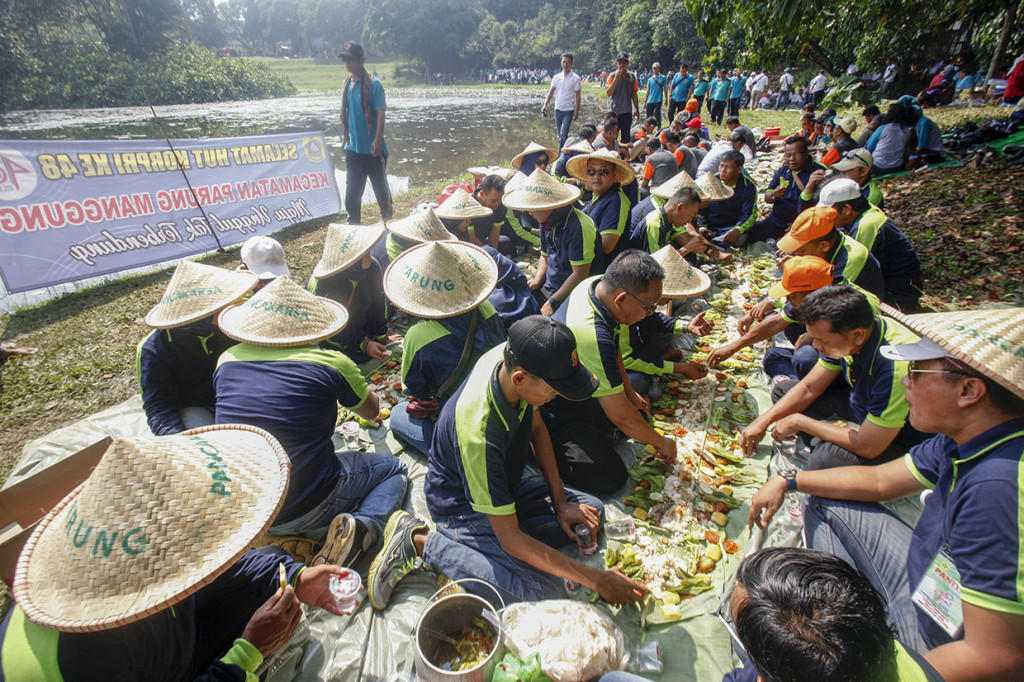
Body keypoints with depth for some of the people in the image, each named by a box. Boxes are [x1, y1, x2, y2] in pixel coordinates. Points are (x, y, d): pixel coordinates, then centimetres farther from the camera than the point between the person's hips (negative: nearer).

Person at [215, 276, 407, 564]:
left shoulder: (227, 361, 1)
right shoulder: (331, 363, -12)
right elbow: (371, 410, 8)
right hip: (307, 507, -5)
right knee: (393, 468, 18)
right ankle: (366, 524, -9)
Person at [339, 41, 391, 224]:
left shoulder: (373, 84, -9)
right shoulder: (348, 84, 10)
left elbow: (381, 113, -16)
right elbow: (346, 113, 17)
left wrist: (378, 139, -25)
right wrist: (345, 135, 16)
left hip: (372, 149, -6)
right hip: (353, 148, 6)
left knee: (381, 189, 7)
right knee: (352, 191, 8)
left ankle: (388, 221, 25)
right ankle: (354, 225, 18)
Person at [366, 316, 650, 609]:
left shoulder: (510, 356, -19)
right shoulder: (479, 434, -39)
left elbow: (536, 428, 2)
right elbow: (511, 540, -29)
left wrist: (560, 502, -3)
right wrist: (596, 579, -22)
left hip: (502, 485, 8)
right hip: (463, 506, -8)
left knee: (592, 510, 1)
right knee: (545, 592, -21)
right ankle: (422, 541, -8)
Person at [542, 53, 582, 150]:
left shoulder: (576, 78, -3)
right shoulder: (556, 77, 8)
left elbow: (578, 96, -3)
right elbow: (551, 92, 8)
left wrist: (577, 111, -10)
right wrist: (545, 105, -5)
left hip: (569, 110, -5)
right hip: (558, 109, 5)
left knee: (563, 133, -16)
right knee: (560, 134, 10)